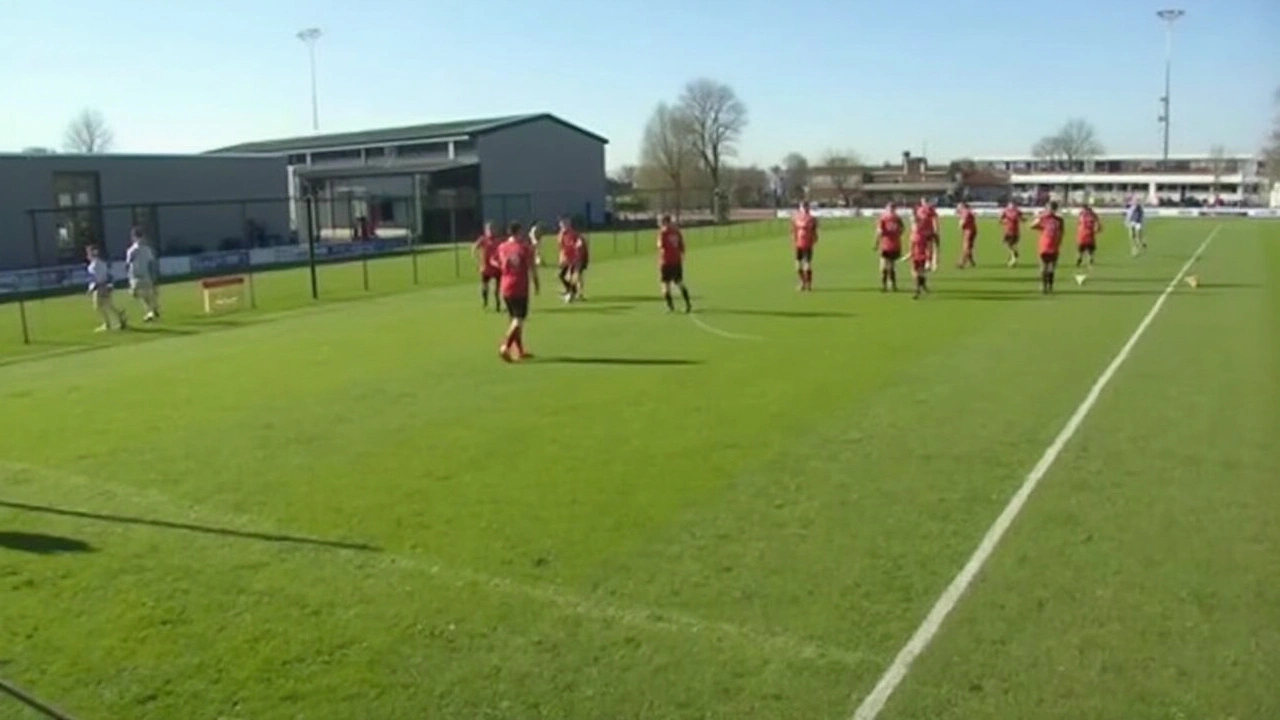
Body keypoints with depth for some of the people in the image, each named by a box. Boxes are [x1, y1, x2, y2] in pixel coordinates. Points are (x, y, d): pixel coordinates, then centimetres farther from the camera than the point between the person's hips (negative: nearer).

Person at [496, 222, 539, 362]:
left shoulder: (502, 247, 5)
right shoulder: (525, 247, -6)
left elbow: (500, 266, 12)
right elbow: (532, 268, -6)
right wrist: (536, 283, 6)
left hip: (505, 288, 5)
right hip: (520, 288, -5)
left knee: (515, 319, 14)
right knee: (519, 320, -4)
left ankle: (520, 351, 18)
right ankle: (505, 347, -21)